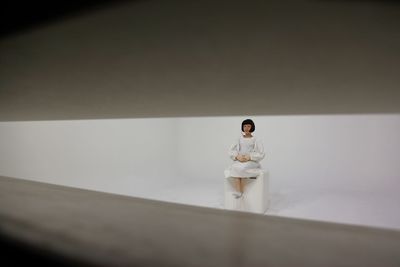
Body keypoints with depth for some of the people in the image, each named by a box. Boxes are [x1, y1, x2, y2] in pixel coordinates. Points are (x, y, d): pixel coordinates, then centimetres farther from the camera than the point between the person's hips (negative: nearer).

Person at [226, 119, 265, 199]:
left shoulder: (256, 141, 4)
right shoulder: (239, 140, 13)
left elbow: (261, 154, -4)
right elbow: (231, 151, 6)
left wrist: (249, 157, -17)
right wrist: (238, 156, -14)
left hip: (251, 162, -3)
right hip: (239, 161, 3)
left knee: (242, 168, -34)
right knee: (234, 168, -31)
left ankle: (242, 192, -25)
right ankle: (238, 192, -38)